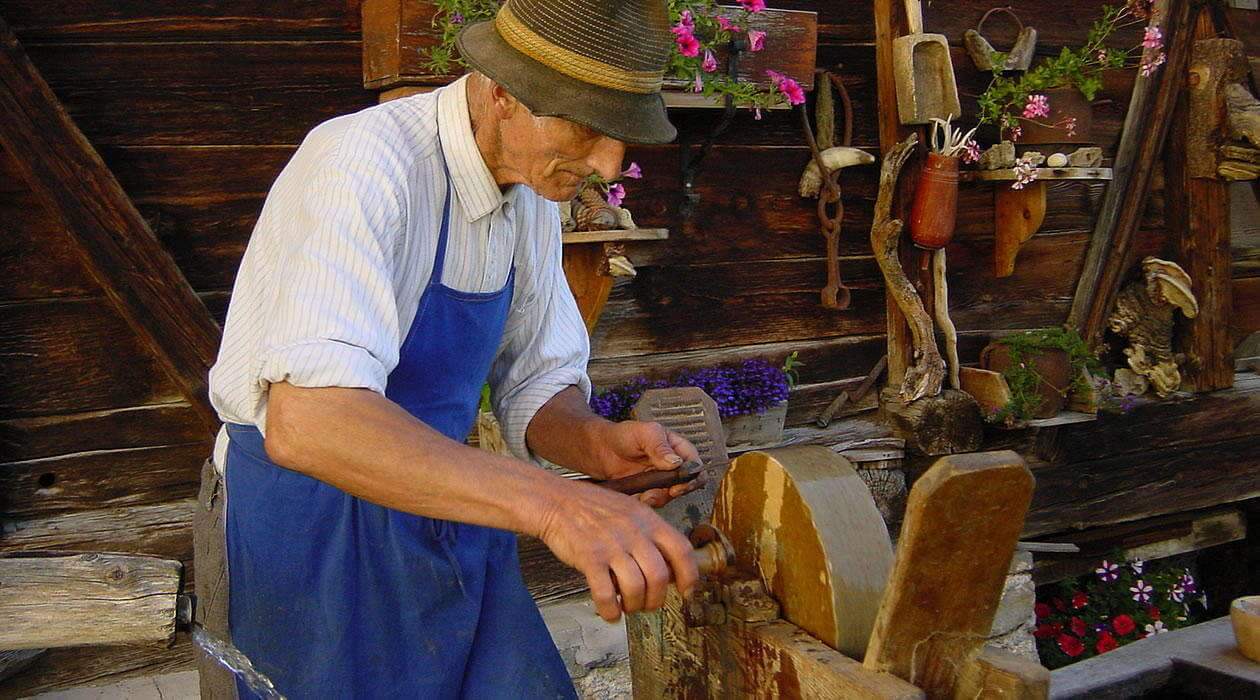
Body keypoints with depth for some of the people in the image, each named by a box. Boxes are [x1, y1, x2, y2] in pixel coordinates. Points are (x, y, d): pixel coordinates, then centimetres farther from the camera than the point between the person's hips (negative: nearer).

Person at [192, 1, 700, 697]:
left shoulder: (533, 189, -1)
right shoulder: (365, 163, -27)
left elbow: (536, 388, 6)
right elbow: (304, 421, -41)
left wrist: (597, 444, -17)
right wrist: (550, 501, -50)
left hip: (437, 516, 7)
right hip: (303, 528, -6)